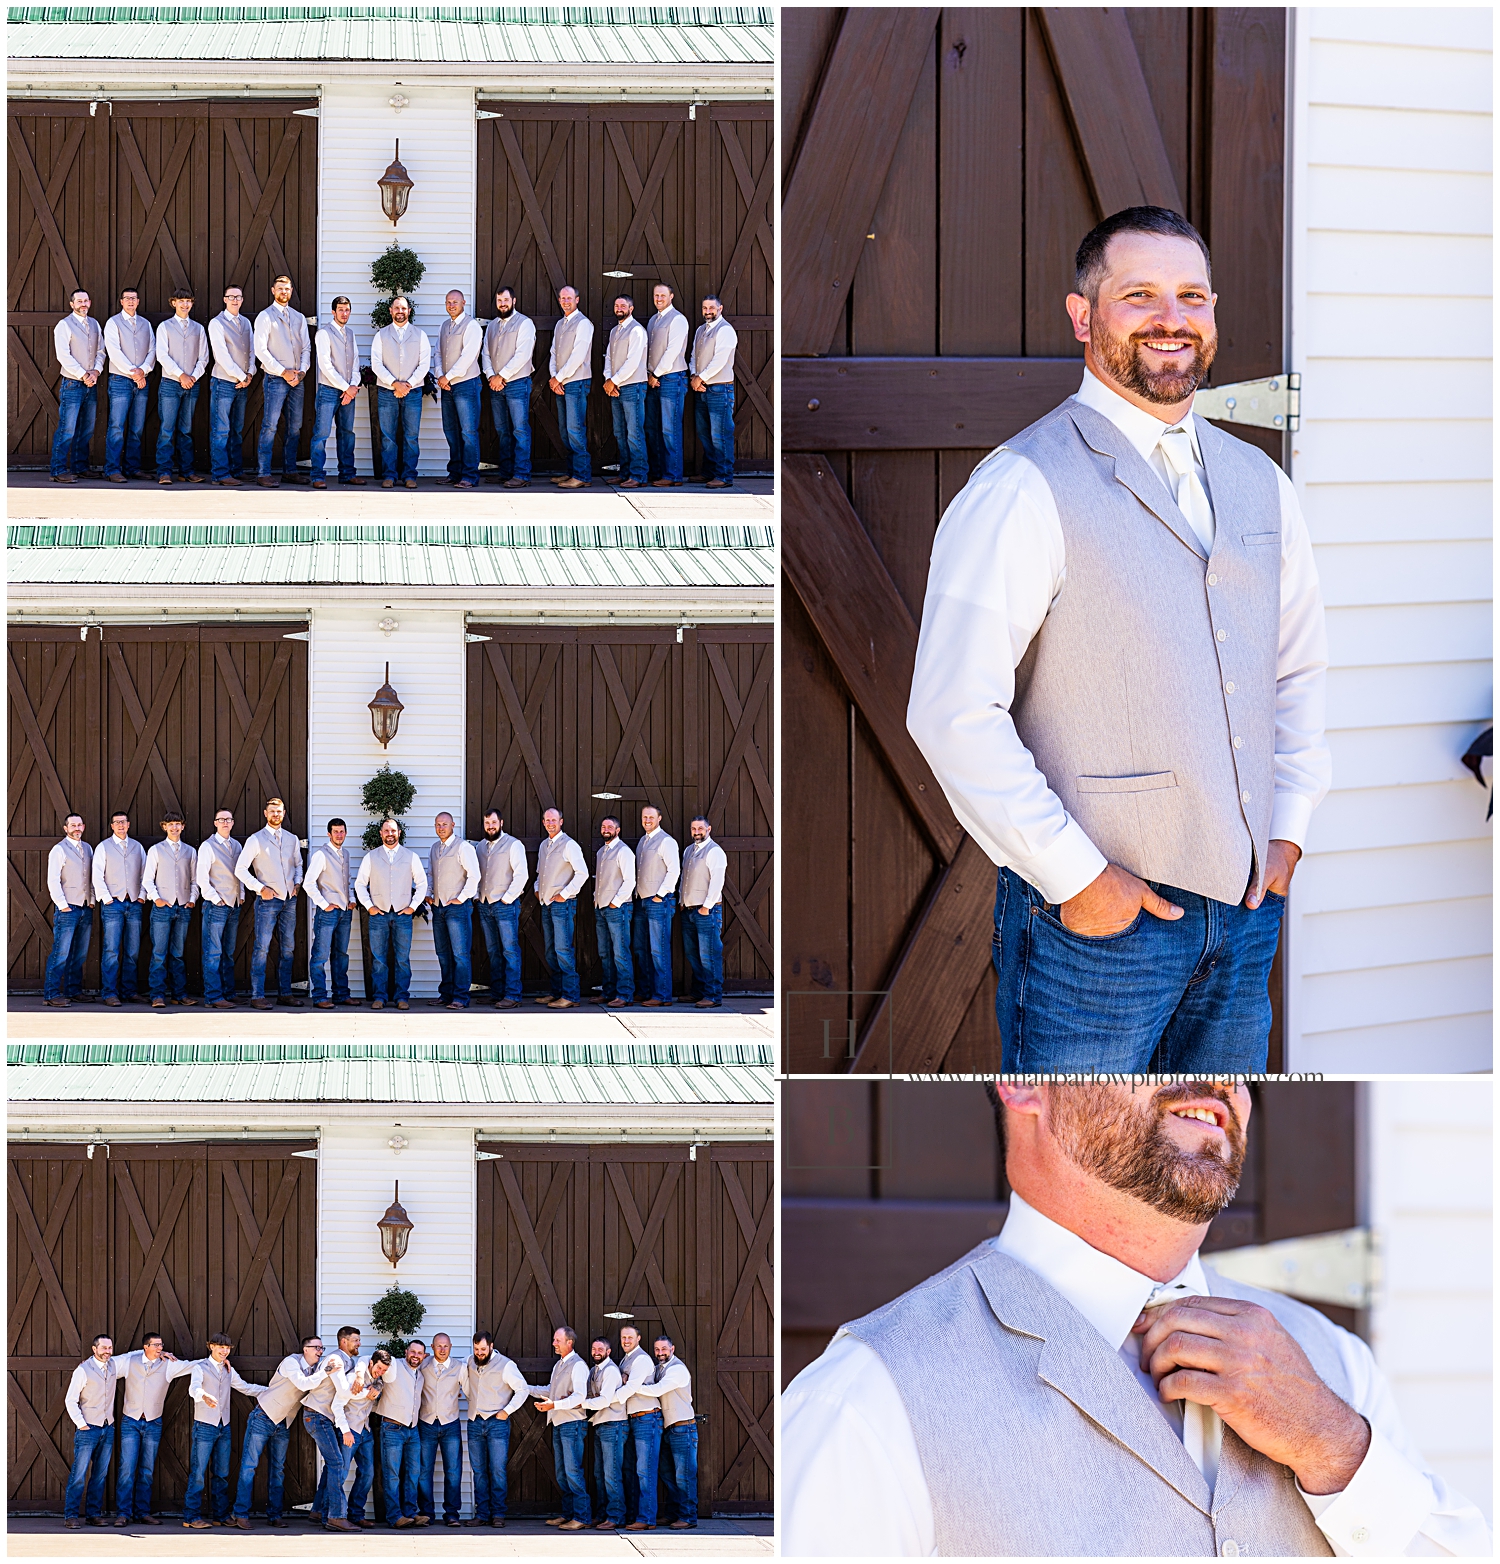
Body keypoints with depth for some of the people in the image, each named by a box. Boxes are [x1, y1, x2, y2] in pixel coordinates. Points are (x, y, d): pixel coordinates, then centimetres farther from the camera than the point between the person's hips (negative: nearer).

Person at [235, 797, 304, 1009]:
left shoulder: (292, 839, 11)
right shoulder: (256, 840, -4)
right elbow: (240, 868, -6)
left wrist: (297, 882, 7)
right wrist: (260, 888, -10)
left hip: (290, 899, 5)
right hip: (268, 900, -5)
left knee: (288, 948, 8)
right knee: (262, 948, -8)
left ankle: (285, 993, 15)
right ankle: (257, 996, -8)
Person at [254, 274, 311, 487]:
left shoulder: (299, 317, 15)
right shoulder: (265, 317, -1)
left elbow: (306, 347, 13)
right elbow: (260, 350, -8)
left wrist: (301, 371, -4)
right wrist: (283, 372, -12)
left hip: (296, 380, 6)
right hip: (275, 379, -6)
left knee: (295, 428, 7)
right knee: (270, 426, -10)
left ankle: (290, 471, 14)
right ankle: (263, 473, -11)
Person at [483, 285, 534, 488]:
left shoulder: (524, 323, -3)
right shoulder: (492, 326, 17)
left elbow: (522, 355, -12)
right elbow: (485, 353, 14)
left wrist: (502, 376, -13)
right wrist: (490, 375, -4)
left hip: (517, 384, -6)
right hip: (496, 386, 6)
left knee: (520, 430, -9)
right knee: (502, 431, 7)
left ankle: (521, 475, -11)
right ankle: (506, 473, 10)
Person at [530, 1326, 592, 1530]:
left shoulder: (577, 1365, -12)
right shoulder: (559, 1365, 17)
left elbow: (579, 1396, -21)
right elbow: (550, 1390, 26)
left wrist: (554, 1405, -30)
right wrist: (524, 1388, 21)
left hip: (572, 1423, -10)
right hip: (558, 1424, 10)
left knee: (573, 1471, -11)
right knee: (561, 1473, 11)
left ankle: (582, 1516, -10)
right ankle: (568, 1513, 17)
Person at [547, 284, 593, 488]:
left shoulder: (583, 323, -7)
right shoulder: (560, 324, 18)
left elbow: (578, 356, -14)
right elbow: (554, 353, 15)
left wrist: (559, 378, -10)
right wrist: (553, 377, -1)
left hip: (576, 382, -8)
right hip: (560, 384, 8)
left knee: (575, 429, -12)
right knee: (564, 431, 8)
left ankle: (582, 476, -12)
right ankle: (571, 472, 13)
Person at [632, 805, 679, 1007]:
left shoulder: (666, 842, -9)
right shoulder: (642, 841, 16)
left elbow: (674, 870, -14)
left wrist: (660, 895, -14)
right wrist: (637, 895, 15)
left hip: (659, 901, -9)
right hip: (642, 900, 9)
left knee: (659, 950, -9)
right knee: (640, 949, 10)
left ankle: (662, 995, -8)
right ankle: (646, 990, 17)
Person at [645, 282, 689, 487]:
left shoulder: (677, 319, -8)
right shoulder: (653, 321, 16)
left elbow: (672, 351, -13)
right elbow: (648, 350, 17)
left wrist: (657, 374, -10)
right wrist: (649, 375, 3)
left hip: (671, 378, -8)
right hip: (653, 379, 8)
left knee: (670, 430, -8)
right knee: (652, 429, 8)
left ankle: (673, 476, -7)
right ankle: (655, 472, 13)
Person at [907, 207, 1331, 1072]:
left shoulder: (1259, 483, 11)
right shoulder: (1025, 488, -11)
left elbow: (1301, 667, 22)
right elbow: (954, 715, -17)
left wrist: (1287, 832, 9)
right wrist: (1076, 878, -16)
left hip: (1245, 907, 6)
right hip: (1095, 916, -6)